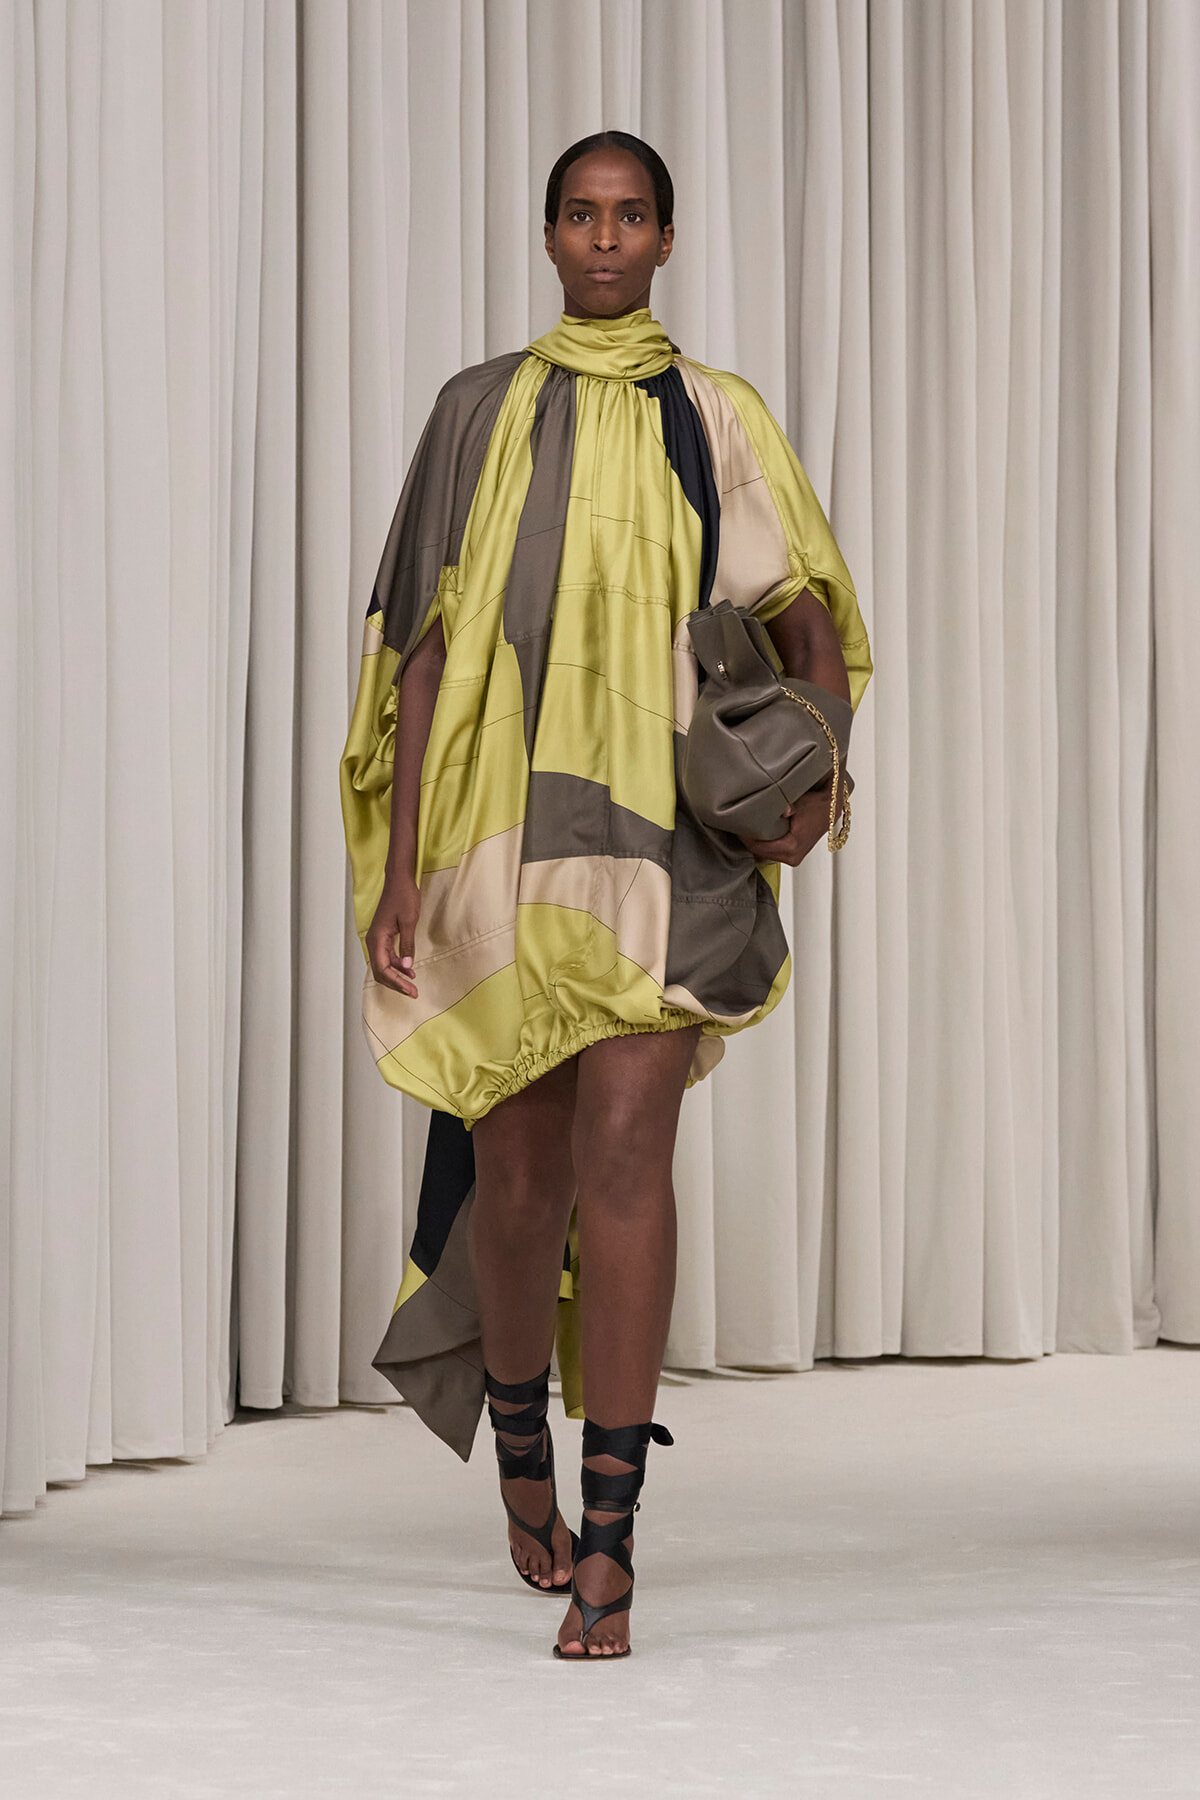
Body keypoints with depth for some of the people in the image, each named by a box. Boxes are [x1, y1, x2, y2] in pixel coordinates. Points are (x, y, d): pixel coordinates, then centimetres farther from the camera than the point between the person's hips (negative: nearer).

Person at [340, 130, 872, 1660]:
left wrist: (820, 771, -13)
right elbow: (422, 648, 6)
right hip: (496, 833, 2)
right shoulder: (479, 414, 10)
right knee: (515, 1176, 8)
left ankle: (607, 1547, -16)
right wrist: (397, 867, -2)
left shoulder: (717, 420, 9)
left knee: (624, 1146, -16)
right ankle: (519, 1447, 36)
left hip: (661, 837, -1)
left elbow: (813, 626, 8)